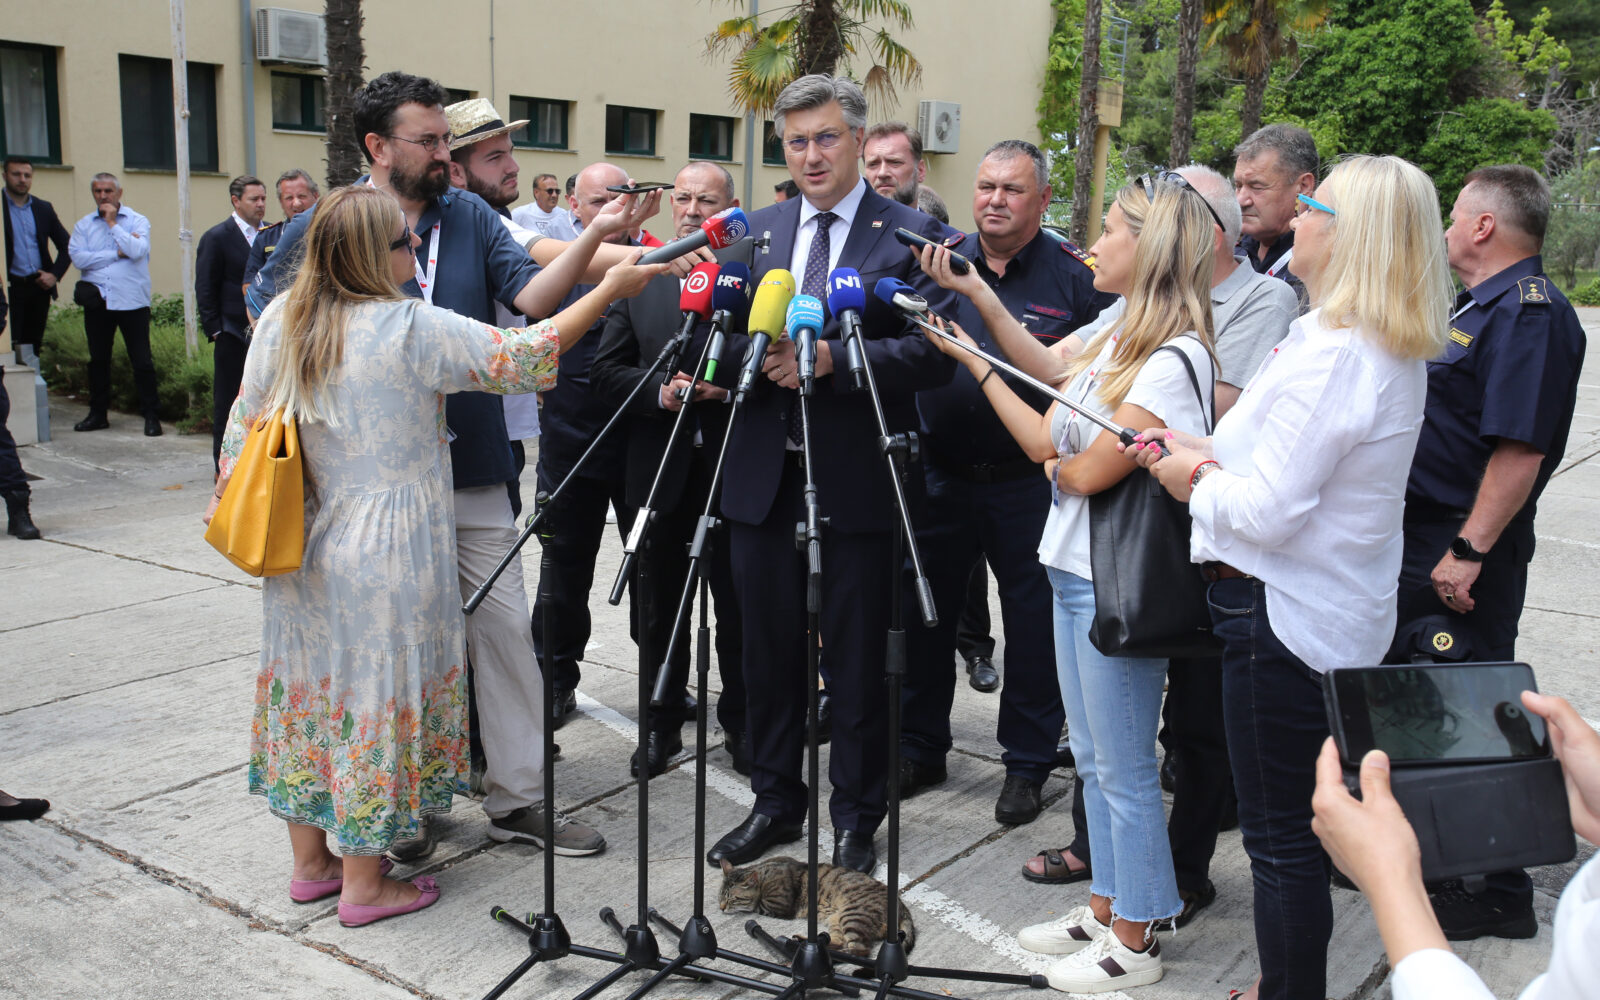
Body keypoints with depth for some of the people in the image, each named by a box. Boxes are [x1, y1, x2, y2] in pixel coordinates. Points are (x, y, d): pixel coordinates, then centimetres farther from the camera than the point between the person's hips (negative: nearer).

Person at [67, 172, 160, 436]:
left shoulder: (137, 221, 2)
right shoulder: (84, 225, 8)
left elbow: (138, 251, -16)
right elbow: (78, 258, -6)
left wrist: (112, 223, -10)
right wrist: (117, 253, -9)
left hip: (132, 301, -3)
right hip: (97, 302, 3)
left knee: (141, 360, -3)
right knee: (98, 360, 12)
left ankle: (151, 416, 3)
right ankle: (98, 414, 22)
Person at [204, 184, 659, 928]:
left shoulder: (281, 319, 1)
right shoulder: (413, 329, -17)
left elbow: (244, 421, 8)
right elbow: (526, 358, -15)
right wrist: (609, 290, -8)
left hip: (299, 551, 7)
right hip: (385, 553, -6)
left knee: (309, 686, 16)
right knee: (378, 692, 5)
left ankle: (309, 860, 30)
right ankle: (365, 884, 16)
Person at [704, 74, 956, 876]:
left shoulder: (910, 234, -3)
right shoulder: (758, 231, 12)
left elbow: (934, 353, -13)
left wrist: (831, 358, -23)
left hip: (857, 480, -4)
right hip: (764, 475, 5)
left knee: (857, 656, 6)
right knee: (768, 648, 14)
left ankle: (856, 818, 22)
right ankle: (775, 802, 31)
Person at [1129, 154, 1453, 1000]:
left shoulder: (1330, 355, -24)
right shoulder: (1394, 353, 8)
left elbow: (1266, 512, -25)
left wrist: (1192, 482, -7)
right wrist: (1211, 453, 1)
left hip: (1284, 615, -10)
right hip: (1341, 612, 10)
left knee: (1280, 840, 3)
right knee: (1298, 829, 22)